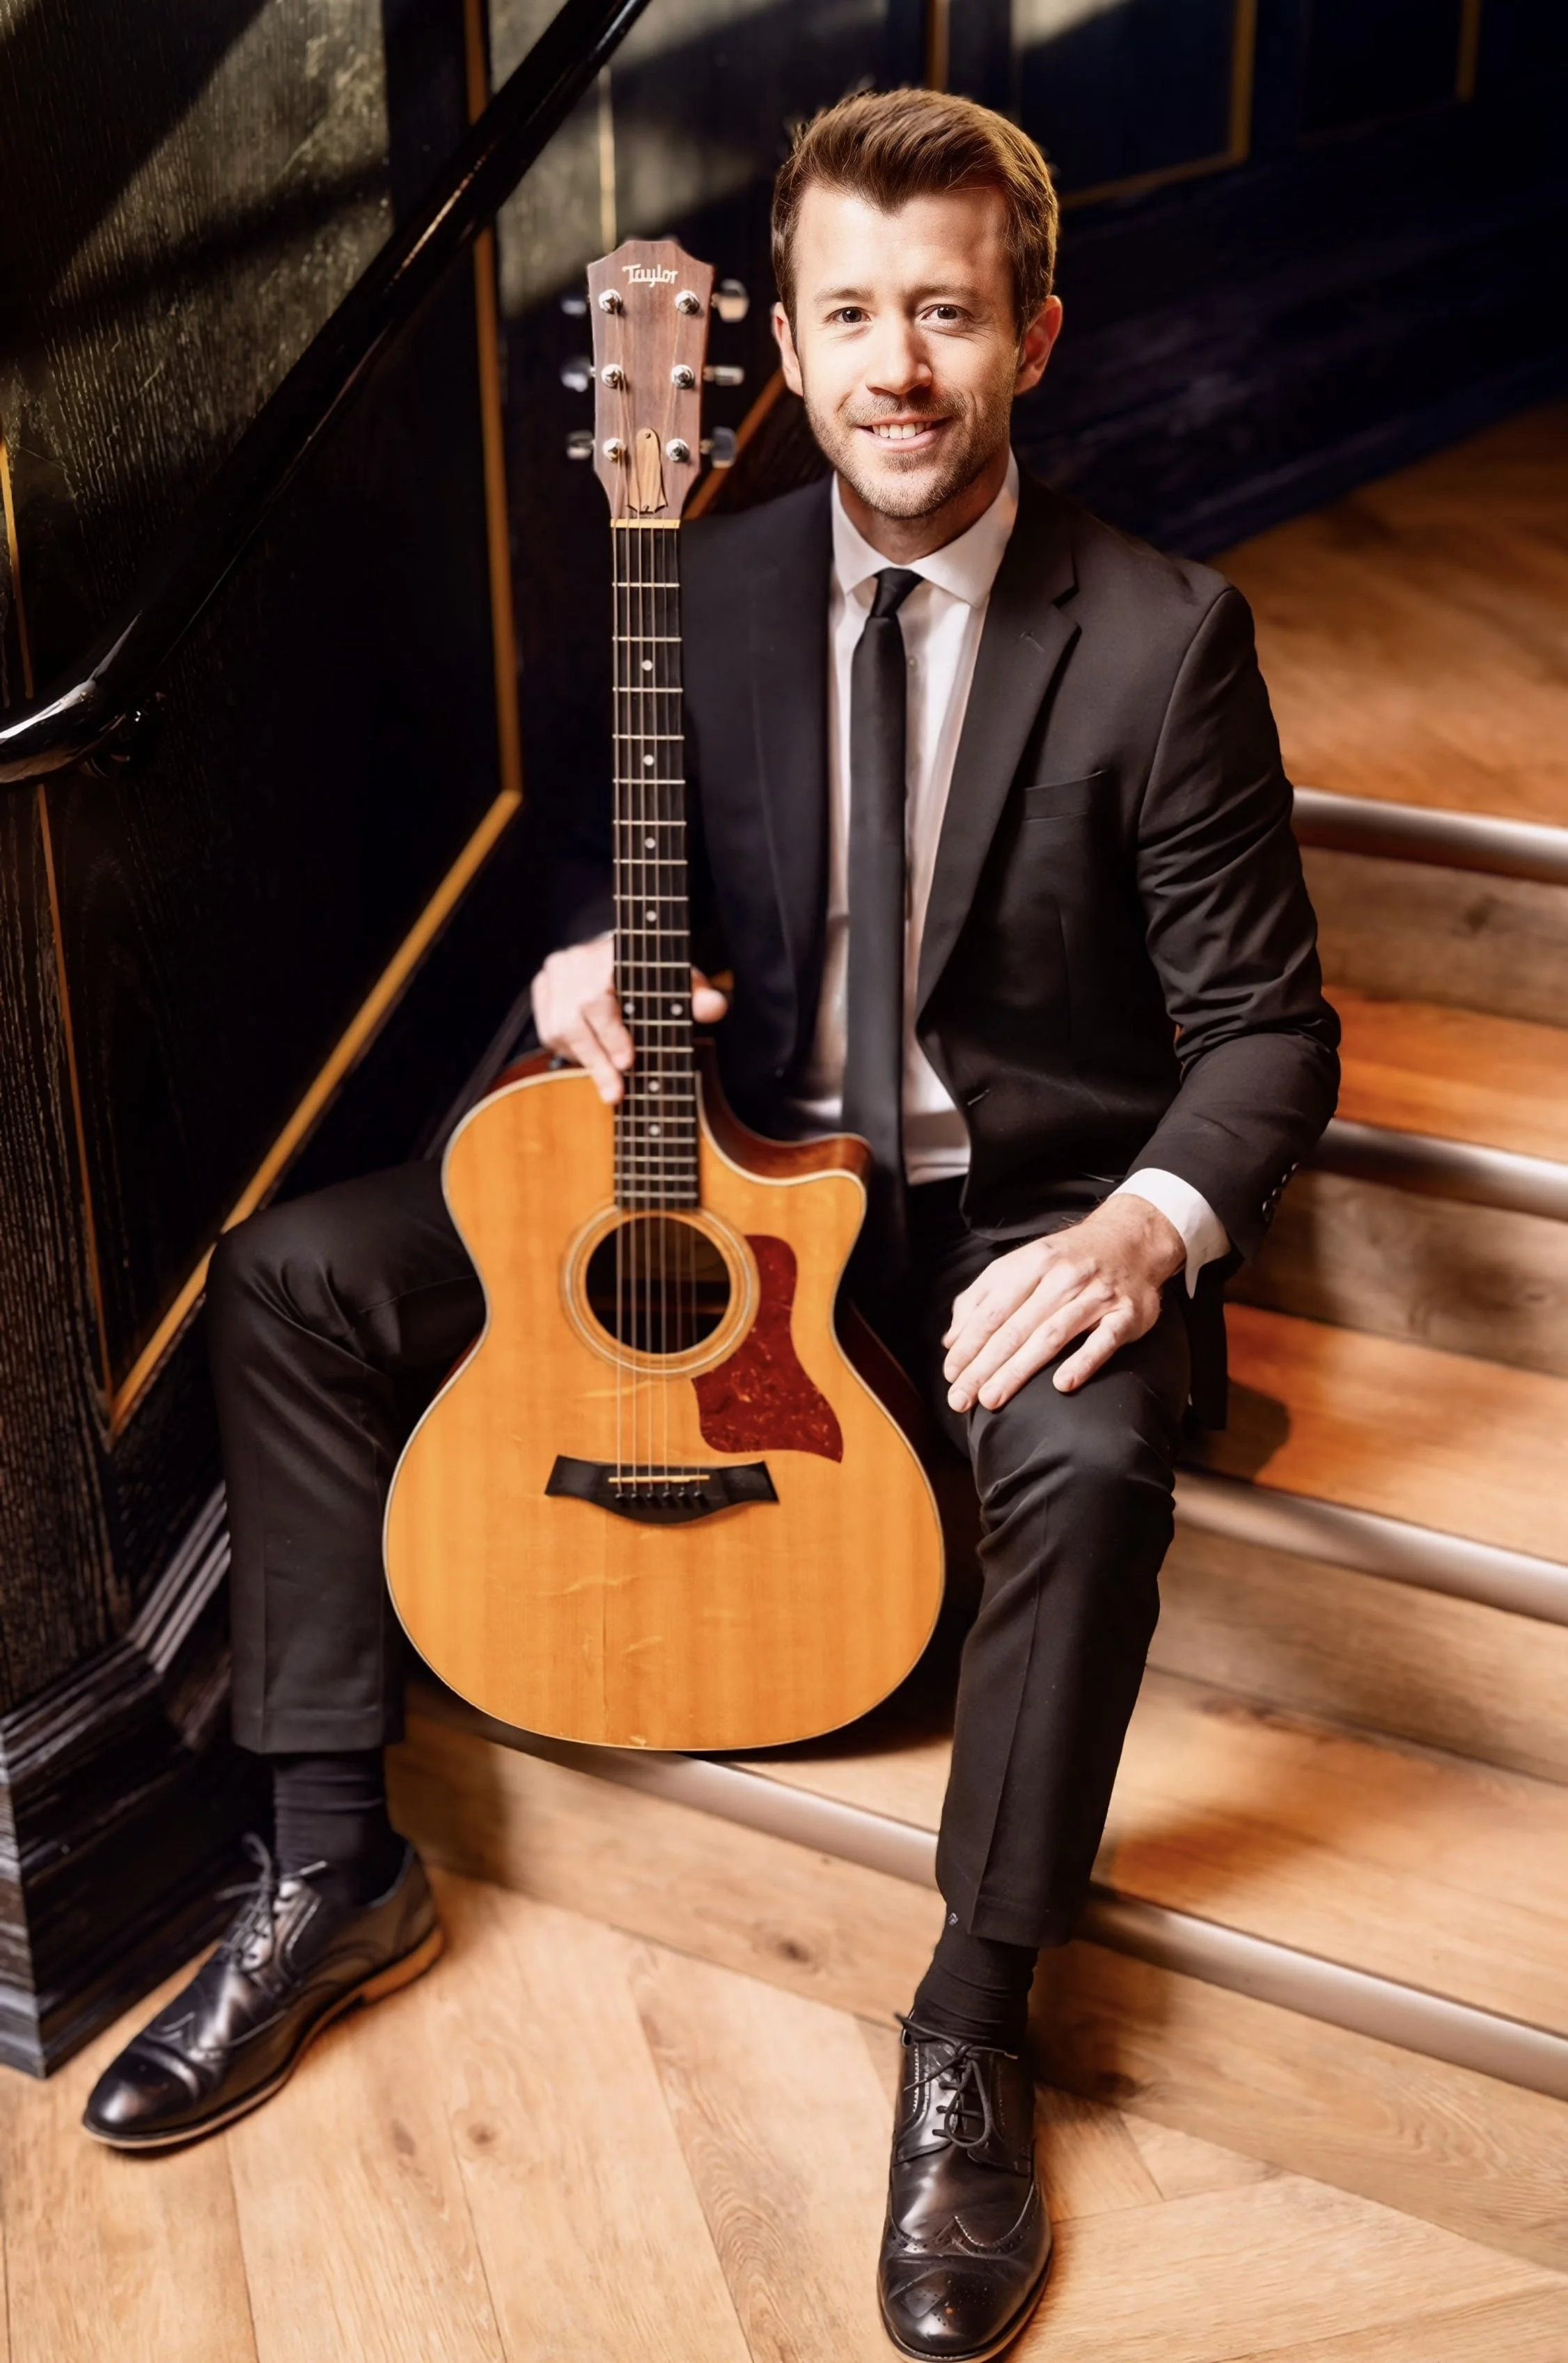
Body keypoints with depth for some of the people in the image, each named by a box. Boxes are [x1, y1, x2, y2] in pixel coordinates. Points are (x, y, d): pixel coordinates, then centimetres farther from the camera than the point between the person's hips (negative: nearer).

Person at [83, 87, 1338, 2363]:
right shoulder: (710, 591, 2)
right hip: (737, 1155, 5)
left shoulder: (1164, 637, -11)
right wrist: (594, 960, -12)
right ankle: (337, 1864, 4)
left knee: (1089, 1453, -38)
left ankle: (973, 2028, -14)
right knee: (291, 1275, -7)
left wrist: (1144, 1227, -29)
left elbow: (1266, 1021, -10)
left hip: (1030, 1206, -4)